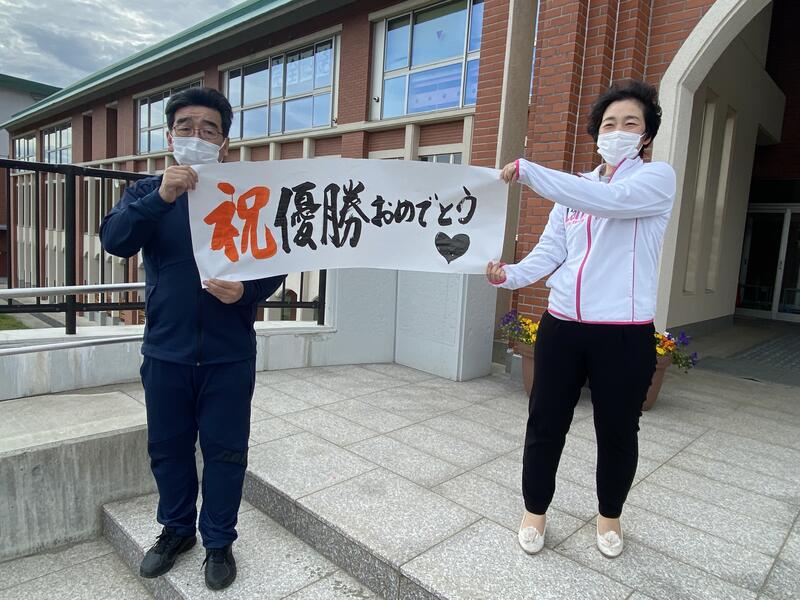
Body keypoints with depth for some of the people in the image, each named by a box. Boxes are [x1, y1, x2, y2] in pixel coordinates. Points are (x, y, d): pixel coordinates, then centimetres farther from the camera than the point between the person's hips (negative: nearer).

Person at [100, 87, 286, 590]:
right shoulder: (148, 191, 4)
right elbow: (114, 241, -13)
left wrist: (247, 291, -24)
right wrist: (160, 198, -28)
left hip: (229, 355, -2)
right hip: (165, 352, 2)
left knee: (225, 451, 9)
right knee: (168, 447, 16)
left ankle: (219, 541, 29)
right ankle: (176, 529, 39)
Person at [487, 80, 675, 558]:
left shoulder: (658, 179, -3)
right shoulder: (573, 190, 13)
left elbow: (607, 200, -24)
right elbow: (550, 251, 6)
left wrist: (526, 170, -23)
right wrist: (510, 275, -14)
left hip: (625, 333, -3)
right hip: (562, 325, 4)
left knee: (617, 432, 11)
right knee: (546, 423, 8)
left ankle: (610, 517, 37)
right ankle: (535, 511, 30)